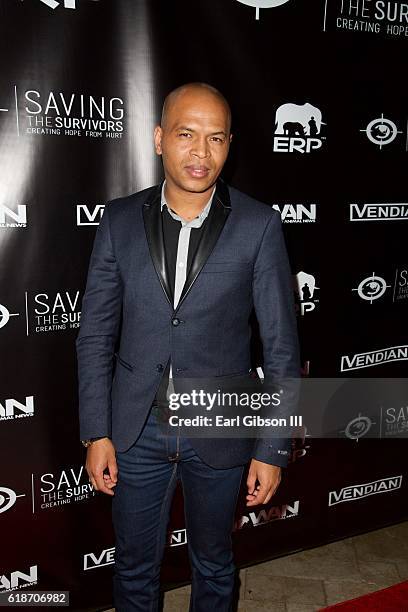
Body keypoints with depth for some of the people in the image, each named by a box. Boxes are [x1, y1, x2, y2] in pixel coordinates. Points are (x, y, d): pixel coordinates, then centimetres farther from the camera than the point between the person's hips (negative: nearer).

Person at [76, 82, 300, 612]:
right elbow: (96, 335, 0)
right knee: (135, 567, 21)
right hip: (136, 429, 2)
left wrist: (273, 448, -6)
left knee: (214, 563, 22)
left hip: (219, 432, -1)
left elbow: (281, 345, -7)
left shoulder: (259, 226, -10)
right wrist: (96, 433, -2)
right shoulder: (120, 220, -4)